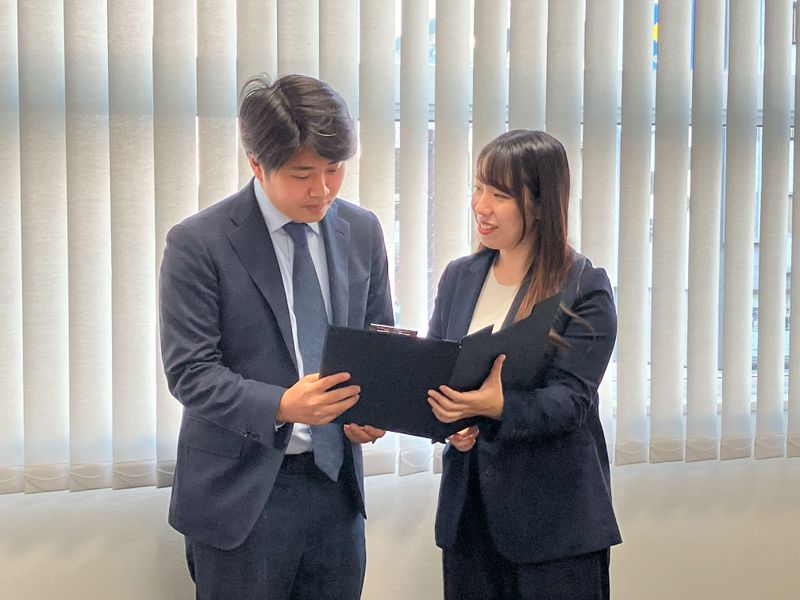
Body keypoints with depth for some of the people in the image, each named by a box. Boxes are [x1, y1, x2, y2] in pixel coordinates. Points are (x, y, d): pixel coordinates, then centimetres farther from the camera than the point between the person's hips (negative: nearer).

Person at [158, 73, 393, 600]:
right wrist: (280, 406, -28)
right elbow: (189, 371, -13)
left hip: (335, 478, 4)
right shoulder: (199, 242, -11)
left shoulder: (363, 231, 4)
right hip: (241, 490, -4)